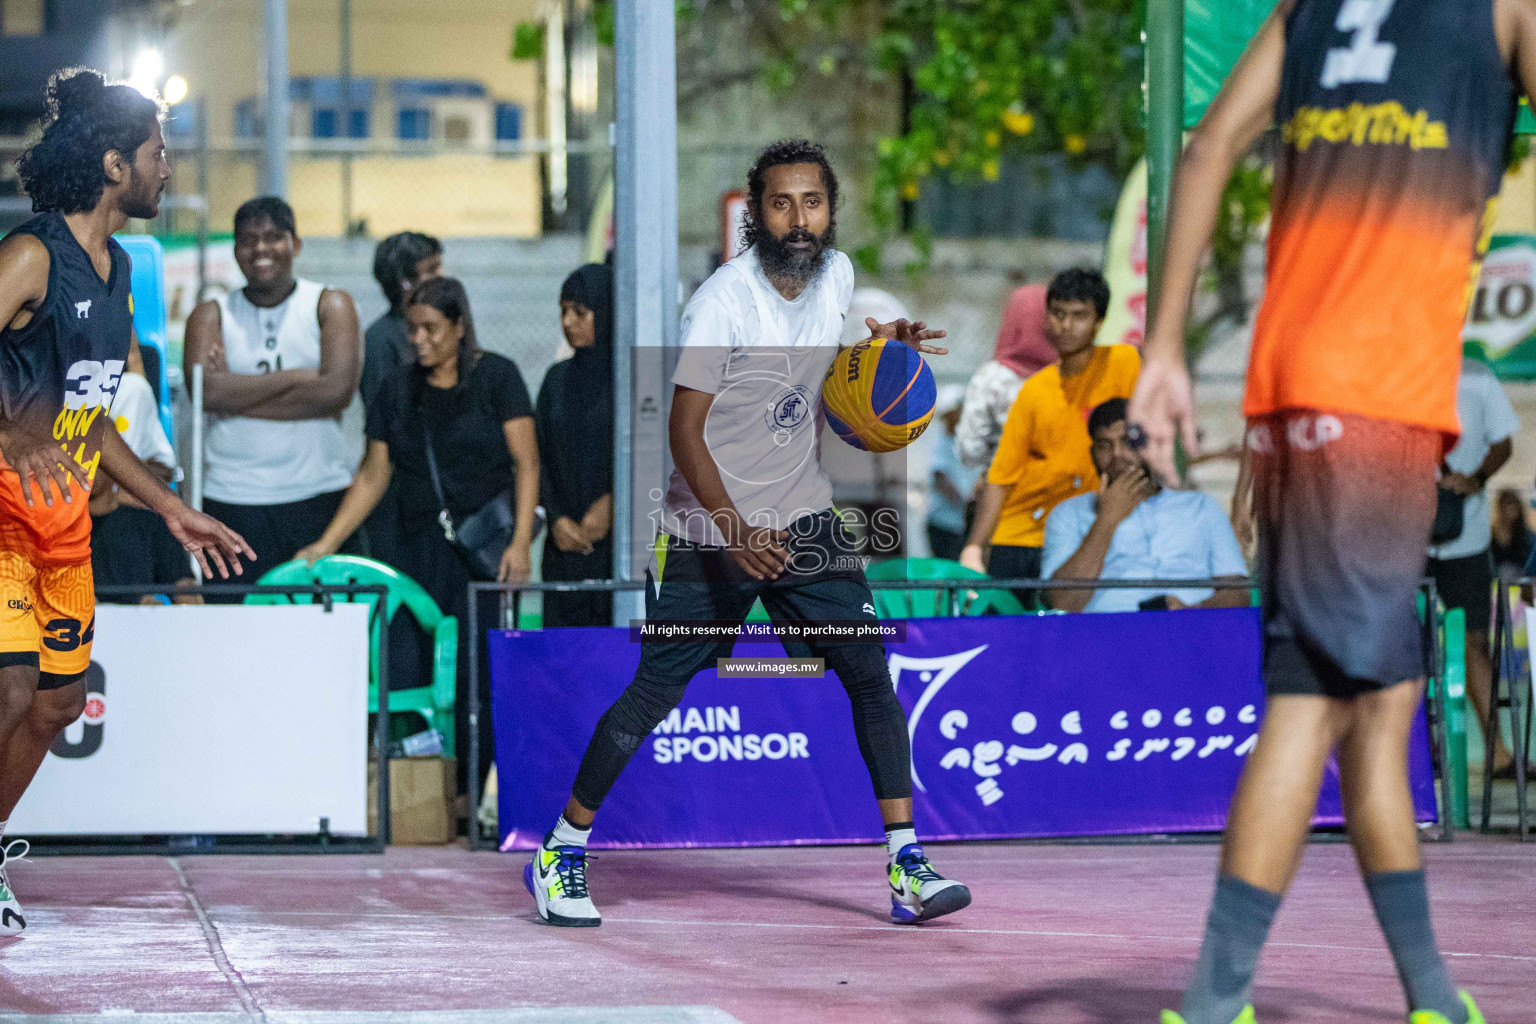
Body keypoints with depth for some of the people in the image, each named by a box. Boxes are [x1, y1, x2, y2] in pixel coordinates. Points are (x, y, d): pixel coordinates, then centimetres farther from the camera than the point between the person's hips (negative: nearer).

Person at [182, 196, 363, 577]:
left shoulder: (330, 306, 7)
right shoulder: (211, 315, 10)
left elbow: (336, 391, -9)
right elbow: (206, 391, -9)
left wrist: (237, 395, -6)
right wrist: (296, 377, -9)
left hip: (320, 493, -1)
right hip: (232, 499, 1)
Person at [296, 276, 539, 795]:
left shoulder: (496, 376, 2)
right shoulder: (399, 389, 14)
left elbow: (526, 464, -2)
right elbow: (373, 477, 16)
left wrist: (521, 542, -13)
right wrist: (324, 546, 9)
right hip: (422, 550, 4)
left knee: (476, 670, -12)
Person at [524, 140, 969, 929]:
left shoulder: (836, 274, 2)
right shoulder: (721, 301, -17)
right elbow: (686, 430, -18)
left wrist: (884, 346, 3)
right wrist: (734, 528, -30)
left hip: (804, 522, 5)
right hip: (707, 530, -5)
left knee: (871, 676, -6)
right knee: (653, 694, -2)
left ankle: (907, 867, -3)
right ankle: (560, 855, 14)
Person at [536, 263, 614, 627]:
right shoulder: (558, 379, 15)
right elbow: (540, 460, 13)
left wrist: (612, 505, -16)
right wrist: (556, 518, -3)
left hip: (622, 541, -5)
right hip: (567, 543, 5)